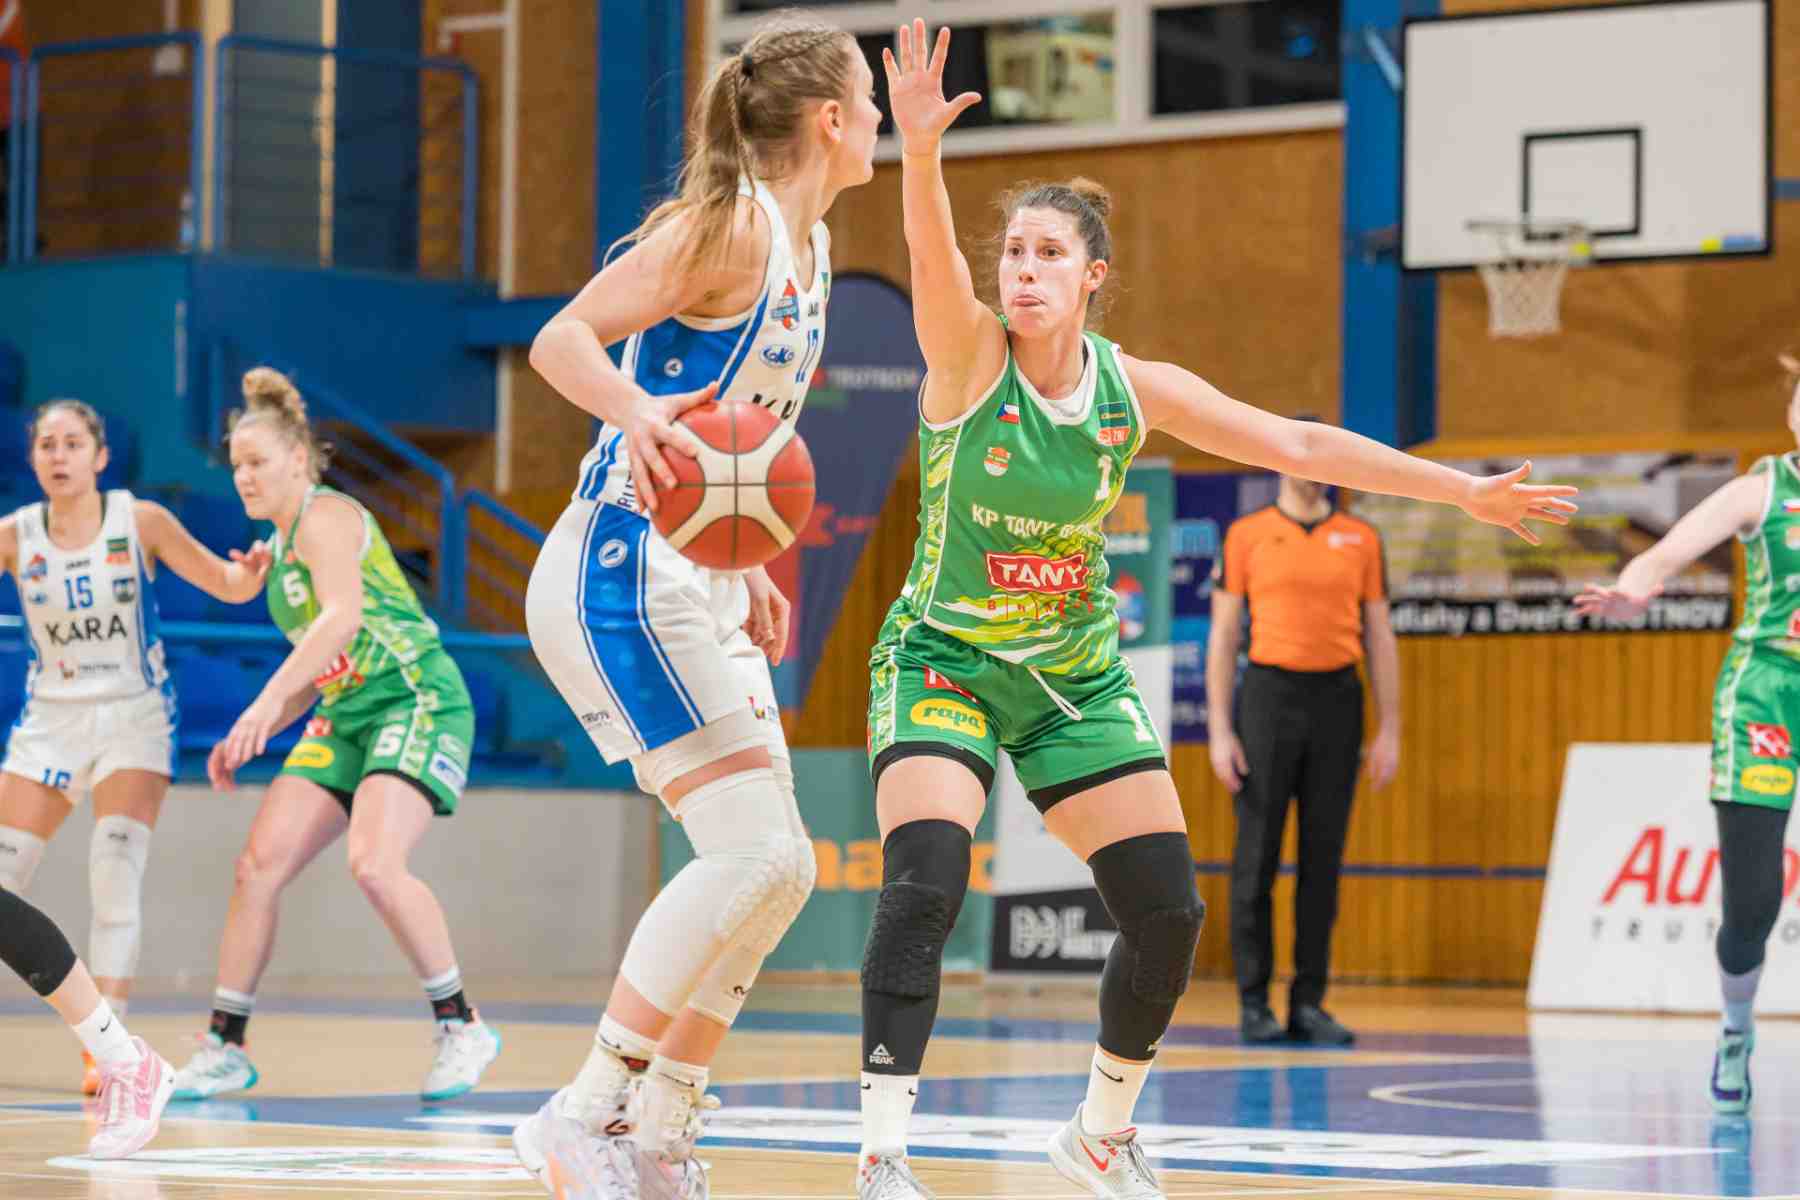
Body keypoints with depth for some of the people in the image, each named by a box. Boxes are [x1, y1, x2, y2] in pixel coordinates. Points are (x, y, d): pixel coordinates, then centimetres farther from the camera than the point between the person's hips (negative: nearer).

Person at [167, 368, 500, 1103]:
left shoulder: (325, 519, -9)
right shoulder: (279, 549, 18)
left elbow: (342, 618, -27)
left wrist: (266, 703, -35)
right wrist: (247, 739, 15)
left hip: (418, 703, -9)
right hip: (346, 716, 9)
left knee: (374, 864, -27)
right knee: (259, 865, -3)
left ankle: (461, 1027, -12)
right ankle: (225, 1048, 5)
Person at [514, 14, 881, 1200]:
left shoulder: (808, 246, 16)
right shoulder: (732, 222, -11)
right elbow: (562, 338, -18)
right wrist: (638, 412, -37)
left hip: (702, 591, 10)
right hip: (627, 572, -10)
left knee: (776, 868, 6)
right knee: (753, 850, -17)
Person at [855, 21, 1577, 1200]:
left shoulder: (1137, 390, -5)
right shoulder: (968, 354, -15)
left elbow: (1301, 446, 2)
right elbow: (934, 257, -36)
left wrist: (1464, 489, 1)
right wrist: (921, 150, -58)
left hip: (1077, 676, 4)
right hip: (944, 660, -4)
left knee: (1168, 911, -1)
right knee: (924, 884, -25)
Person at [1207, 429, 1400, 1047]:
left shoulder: (1360, 538, 9)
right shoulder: (1247, 535, 3)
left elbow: (1380, 638, 10)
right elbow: (1223, 636, 2)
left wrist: (1390, 730, 3)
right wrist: (1219, 732, -5)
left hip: (1336, 700, 2)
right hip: (1269, 694, -2)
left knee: (1324, 856, 2)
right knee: (1258, 854, -2)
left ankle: (1309, 1003, 7)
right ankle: (1254, 1002, 3)